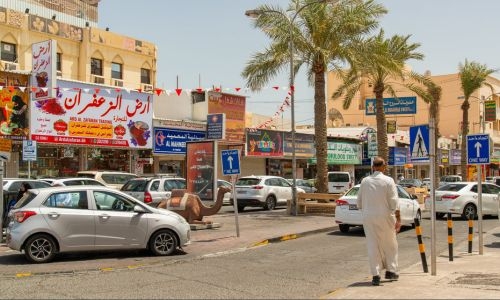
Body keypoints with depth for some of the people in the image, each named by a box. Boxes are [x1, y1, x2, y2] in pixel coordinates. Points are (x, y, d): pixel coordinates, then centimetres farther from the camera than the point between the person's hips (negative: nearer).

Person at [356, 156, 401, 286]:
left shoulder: (365, 181, 1)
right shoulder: (388, 181, -8)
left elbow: (359, 202, 7)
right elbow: (394, 202, -11)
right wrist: (398, 218, -7)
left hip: (368, 217, 2)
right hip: (385, 217, -2)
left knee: (372, 246, 6)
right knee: (390, 244, 15)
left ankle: (375, 275, 5)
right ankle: (391, 270, 22)